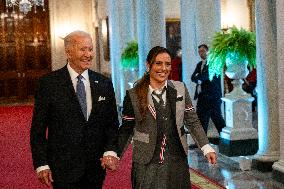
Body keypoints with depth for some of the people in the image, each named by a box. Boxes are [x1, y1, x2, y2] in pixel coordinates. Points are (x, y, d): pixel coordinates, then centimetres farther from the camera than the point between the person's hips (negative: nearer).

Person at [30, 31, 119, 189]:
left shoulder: (104, 84, 5)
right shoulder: (49, 83, -5)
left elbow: (112, 122, 8)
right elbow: (38, 128, -4)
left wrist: (110, 151, -8)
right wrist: (41, 164, -9)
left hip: (96, 167, 4)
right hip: (63, 169, -3)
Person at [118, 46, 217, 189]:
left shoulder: (180, 89, 4)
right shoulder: (133, 95, -3)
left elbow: (192, 121, 6)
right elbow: (126, 130, 2)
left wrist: (206, 147, -1)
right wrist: (115, 156, -7)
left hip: (177, 162, 3)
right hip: (146, 165, -2)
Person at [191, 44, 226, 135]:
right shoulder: (199, 64, 18)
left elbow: (207, 75, -17)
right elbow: (193, 78, 9)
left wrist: (197, 77, -3)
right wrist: (199, 80, -10)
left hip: (213, 96, -7)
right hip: (202, 97, 7)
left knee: (216, 117, -6)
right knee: (201, 119, 7)